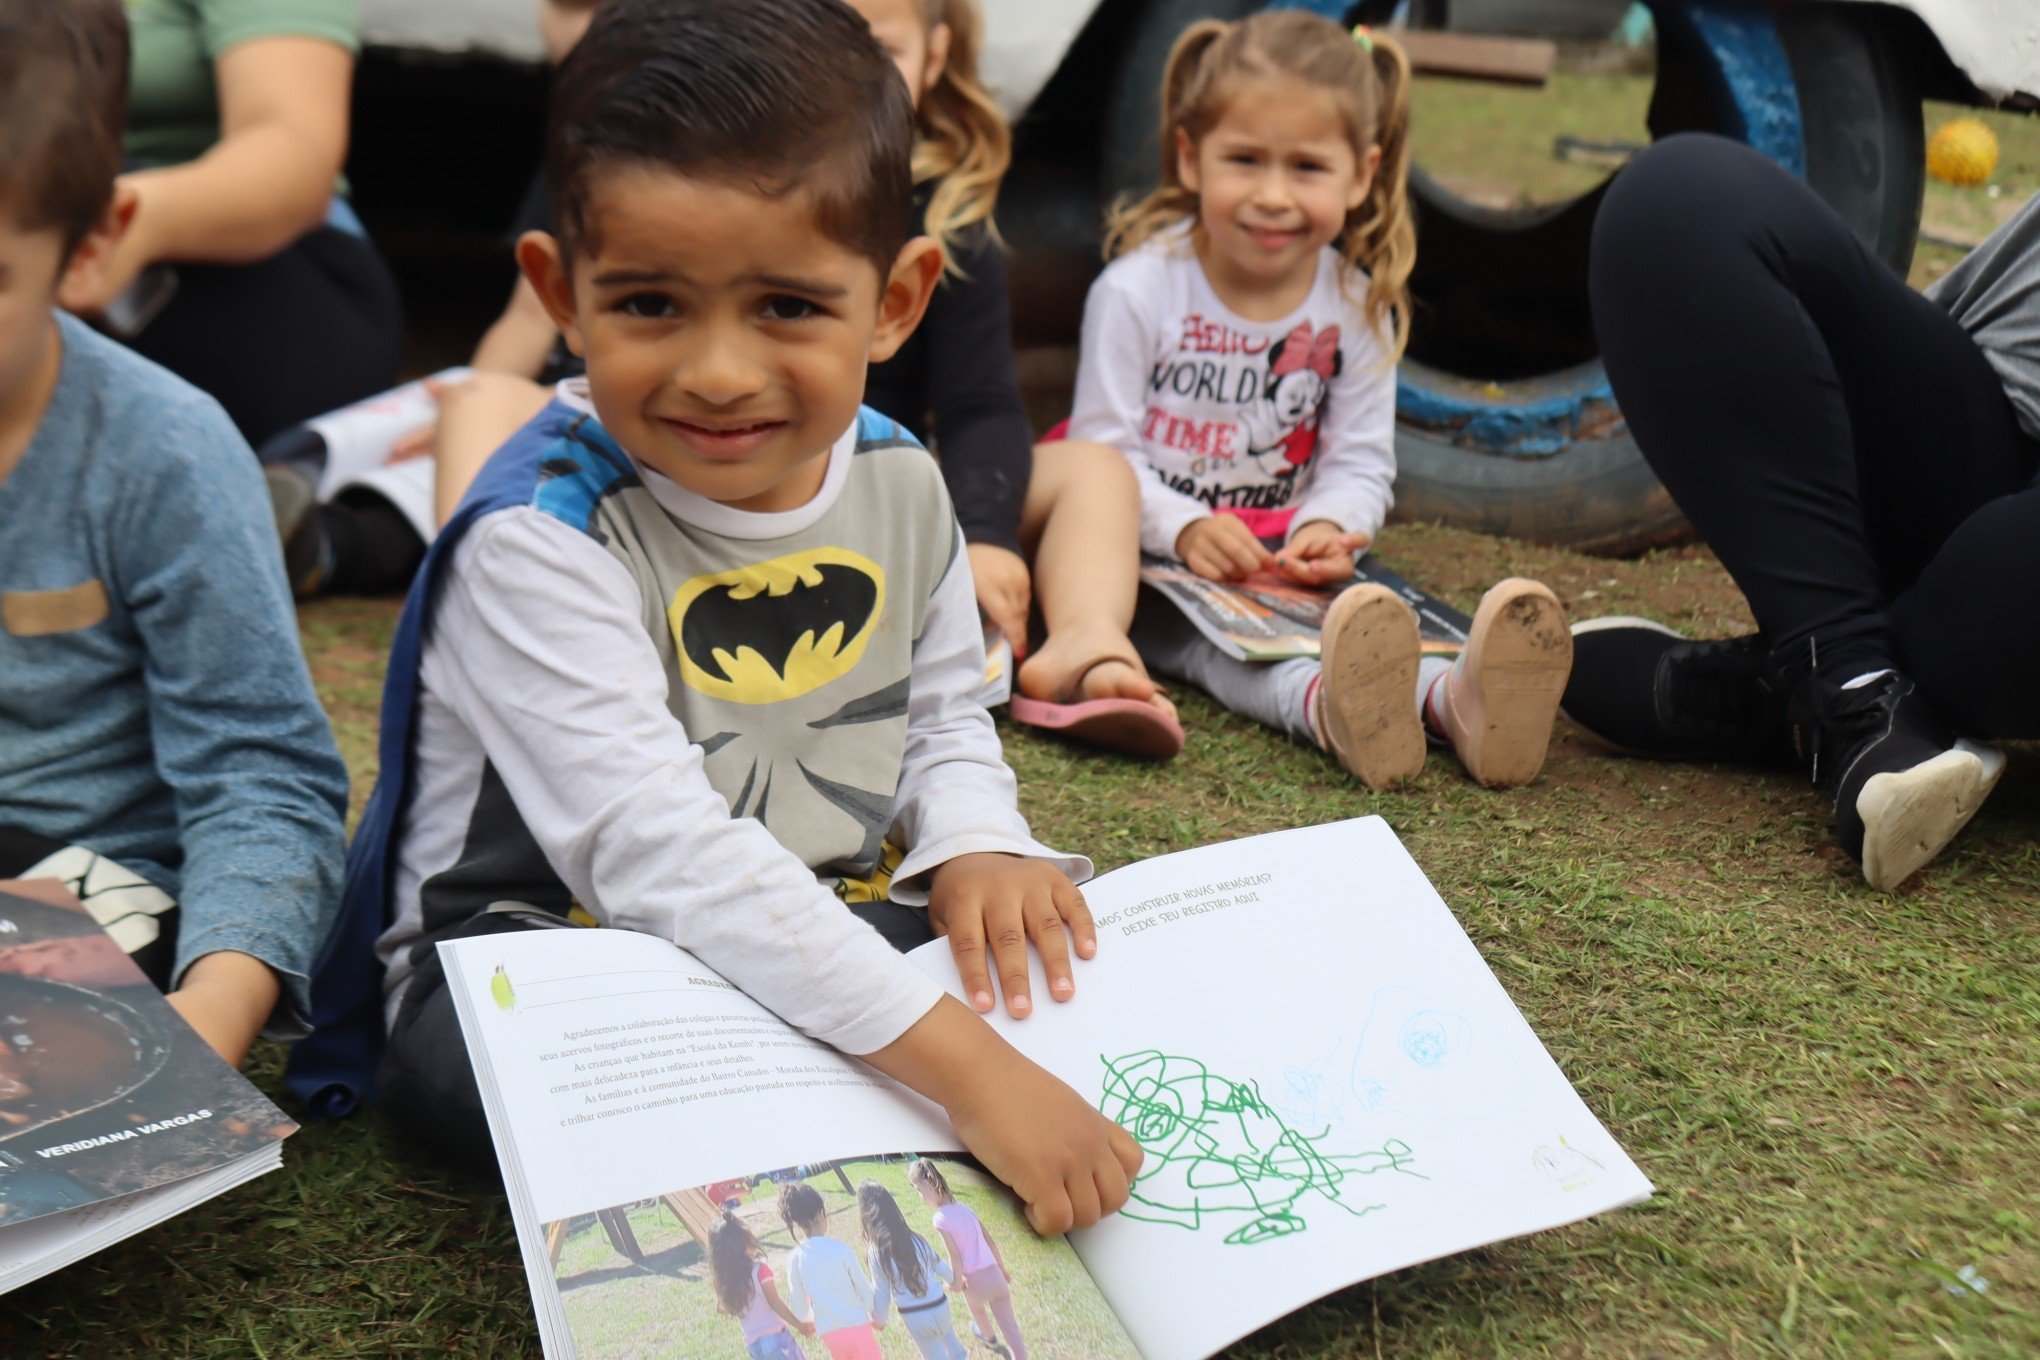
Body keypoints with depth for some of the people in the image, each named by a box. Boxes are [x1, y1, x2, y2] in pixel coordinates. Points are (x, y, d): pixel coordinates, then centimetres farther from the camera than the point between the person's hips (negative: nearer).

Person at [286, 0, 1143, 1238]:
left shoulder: (901, 484, -4)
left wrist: (973, 846, -15)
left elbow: (943, 718, 11)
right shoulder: (539, 541, -26)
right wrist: (963, 1066, -42)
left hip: (821, 933, 5)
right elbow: (657, 854, -36)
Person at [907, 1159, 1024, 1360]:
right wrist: (1002, 1268, 21)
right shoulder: (965, 1208, 5)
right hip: (993, 1273, 3)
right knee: (1008, 1324, 5)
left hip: (974, 1280, -3)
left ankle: (991, 1338, 59)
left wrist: (957, 1282, -3)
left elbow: (955, 1255, -17)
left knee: (977, 1309, 31)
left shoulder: (940, 1219, -14)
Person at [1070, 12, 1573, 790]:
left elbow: (1360, 460, 5)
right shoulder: (1138, 288, -8)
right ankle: (1323, 703, -67)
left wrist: (1327, 527, -18)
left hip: (1288, 560, 3)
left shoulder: (1360, 305, 3)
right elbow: (1101, 449, -8)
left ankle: (1453, 698, -60)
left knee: (1372, 608, -30)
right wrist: (1184, 527, -26)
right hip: (1155, 560, -3)